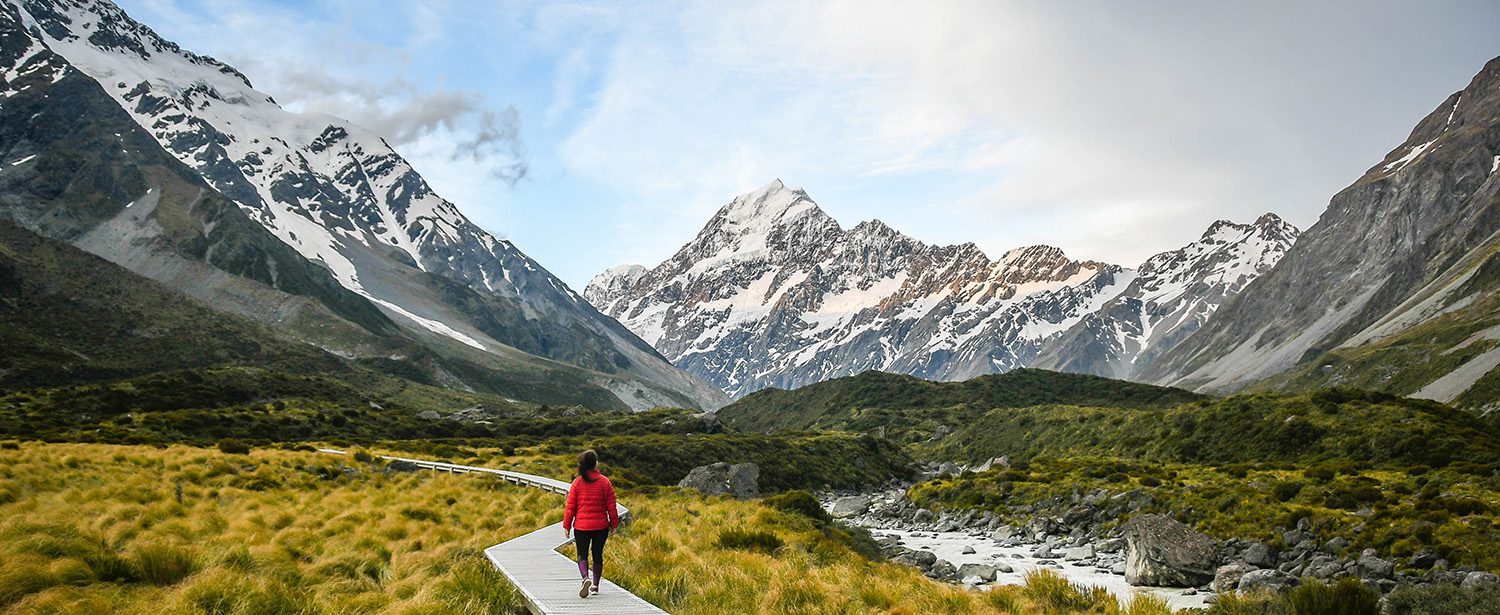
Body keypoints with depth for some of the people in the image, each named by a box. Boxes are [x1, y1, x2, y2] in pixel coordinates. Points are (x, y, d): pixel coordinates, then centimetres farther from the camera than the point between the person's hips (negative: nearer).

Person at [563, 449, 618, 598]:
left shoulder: (577, 483, -6)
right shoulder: (605, 482, -6)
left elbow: (570, 507, -3)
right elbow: (611, 506, -2)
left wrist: (566, 525, 6)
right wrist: (614, 524, 8)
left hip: (581, 527, 0)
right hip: (601, 526, 1)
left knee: (582, 555, 7)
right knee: (597, 555, 15)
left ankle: (585, 579, -19)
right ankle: (595, 586, 22)